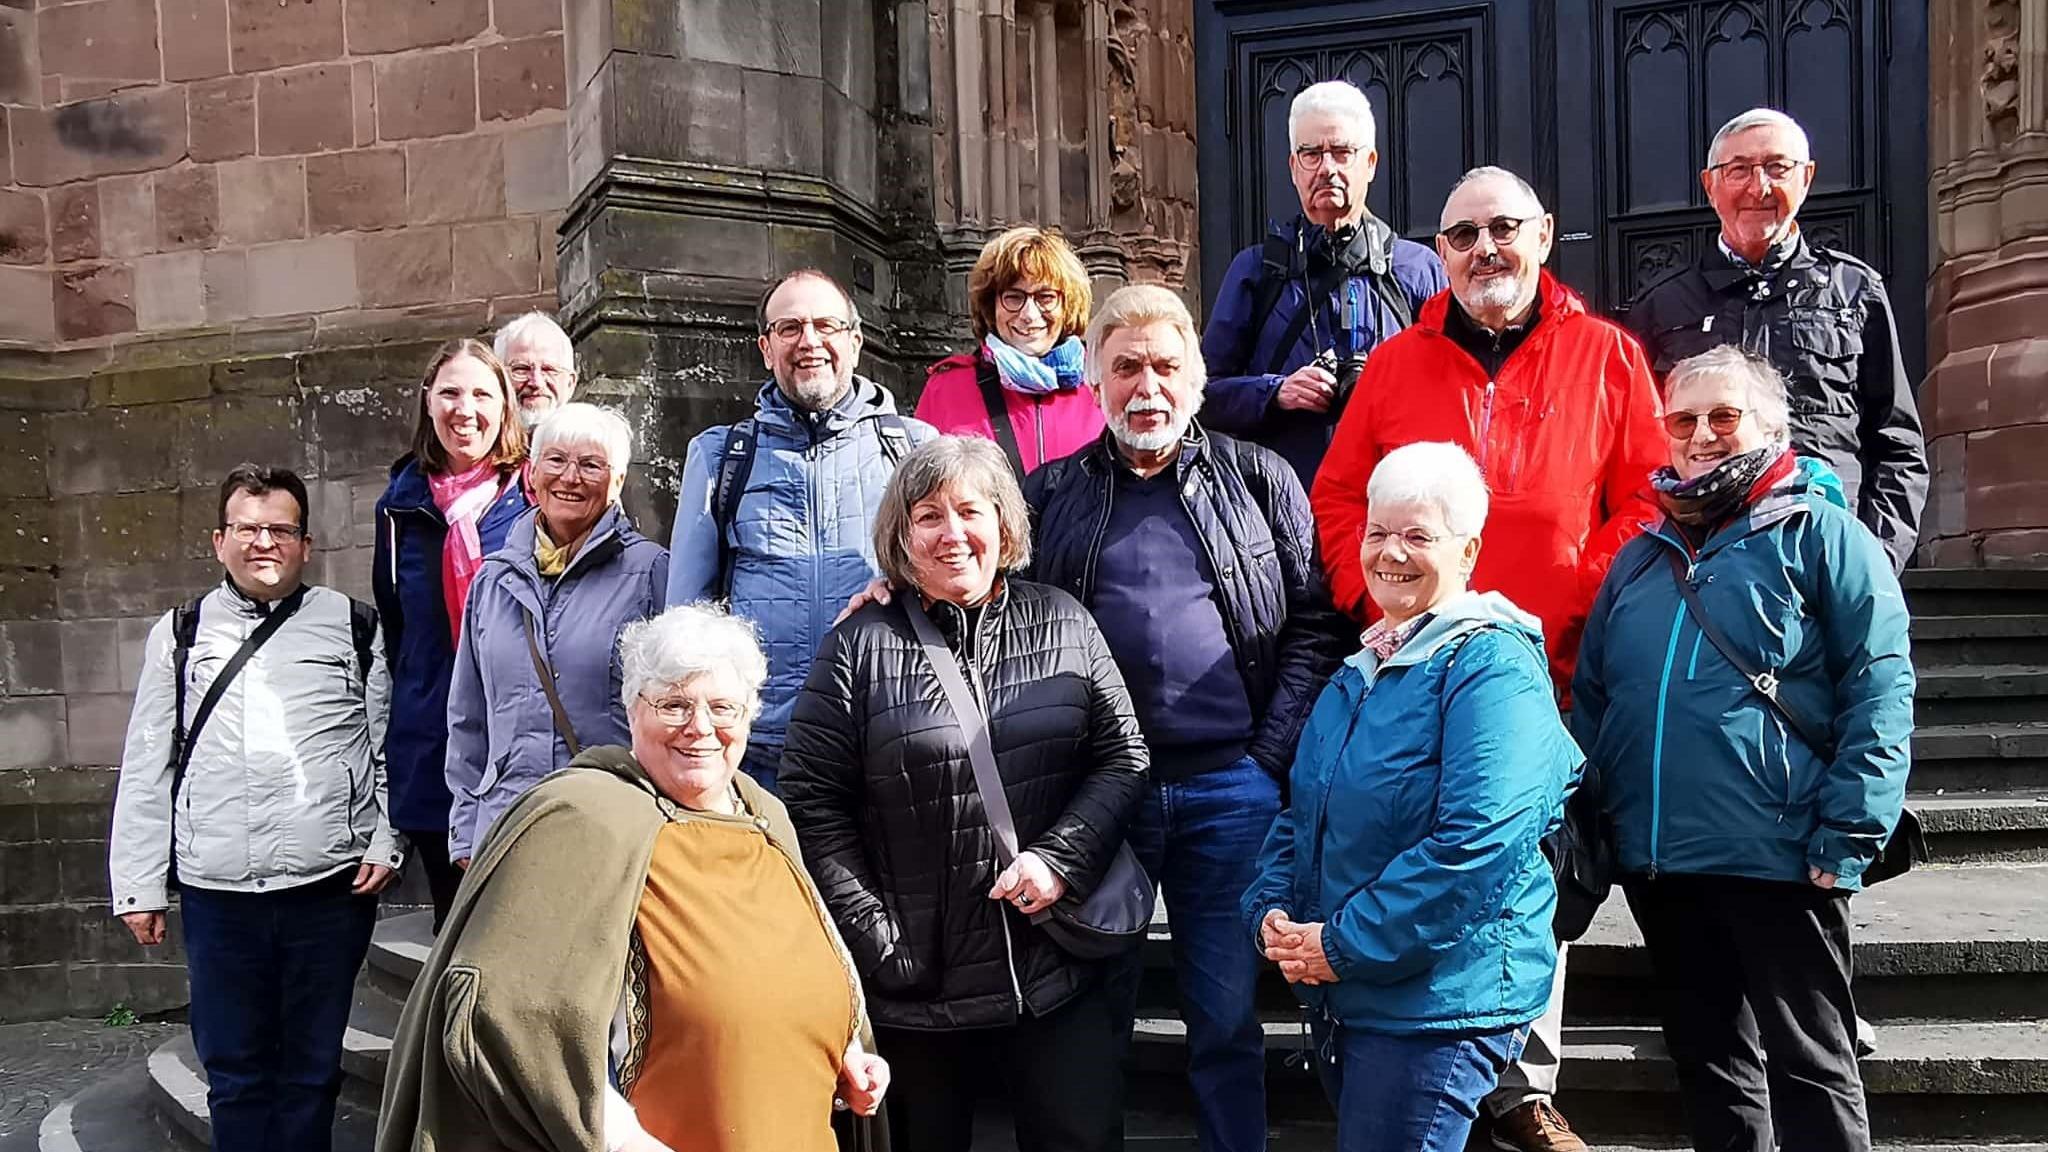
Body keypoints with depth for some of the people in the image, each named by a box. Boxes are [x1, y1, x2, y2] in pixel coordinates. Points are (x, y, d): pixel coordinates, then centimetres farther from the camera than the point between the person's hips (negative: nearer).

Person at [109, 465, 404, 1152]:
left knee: (312, 1070, 9)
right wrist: (139, 887, 7)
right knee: (233, 1072, 10)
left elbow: (391, 747, 7)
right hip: (216, 892, 1)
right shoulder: (179, 635, 10)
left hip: (331, 888, -1)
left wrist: (386, 842, -4)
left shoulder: (355, 627, 6)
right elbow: (146, 770, 10)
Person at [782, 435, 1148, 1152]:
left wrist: (1061, 857, -11)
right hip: (916, 987, -1)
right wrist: (876, 942, -8)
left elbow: (1122, 757, 5)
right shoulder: (861, 646, -2)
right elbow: (813, 803, -3)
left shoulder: (1064, 624, 5)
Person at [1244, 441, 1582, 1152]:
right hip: (1337, 997, 9)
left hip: (1438, 1003, -8)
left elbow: (1478, 841, -26)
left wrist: (1346, 944, -22)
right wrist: (1271, 912, -1)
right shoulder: (1359, 671, 12)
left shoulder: (1491, 666, -15)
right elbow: (1303, 812, 17)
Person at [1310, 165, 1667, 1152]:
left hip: (1551, 670, 0)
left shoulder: (1605, 356, 7)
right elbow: (1337, 498, 8)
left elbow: (1646, 496, 3)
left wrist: (1584, 607, -9)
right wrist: (1378, 598, -5)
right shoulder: (1397, 364, 10)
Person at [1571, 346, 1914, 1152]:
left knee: (1808, 1062, 5)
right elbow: (1589, 698, 16)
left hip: (1779, 856, -5)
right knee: (1707, 1055, 16)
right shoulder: (1641, 556, 15)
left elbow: (1880, 691, -8)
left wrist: (1848, 833, -15)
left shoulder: (1820, 532, -1)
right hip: (1656, 861, 6)